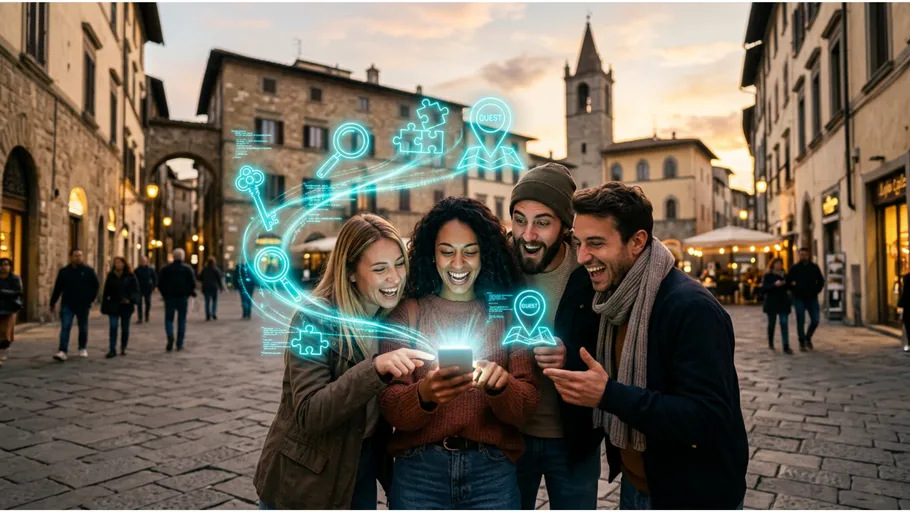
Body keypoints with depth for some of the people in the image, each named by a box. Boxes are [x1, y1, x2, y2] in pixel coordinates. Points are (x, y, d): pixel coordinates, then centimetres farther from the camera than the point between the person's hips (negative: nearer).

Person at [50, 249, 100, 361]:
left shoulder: (88, 271, 0)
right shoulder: (64, 272, 4)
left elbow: (96, 285, 4)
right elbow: (57, 288, 7)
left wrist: (91, 298, -3)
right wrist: (53, 303, 7)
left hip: (83, 305, 0)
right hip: (67, 304, 0)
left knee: (83, 328, 11)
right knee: (65, 327, -9)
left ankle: (83, 348, 28)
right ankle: (62, 352, -13)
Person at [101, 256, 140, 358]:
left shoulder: (130, 277, -1)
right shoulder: (111, 276, 7)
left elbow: (135, 291, -4)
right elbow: (106, 291, 9)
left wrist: (130, 299, -21)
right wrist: (104, 306, 4)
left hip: (126, 306, -1)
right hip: (113, 306, 1)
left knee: (125, 328, 8)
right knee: (113, 327, -7)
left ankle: (123, 348, 20)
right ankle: (112, 350, -7)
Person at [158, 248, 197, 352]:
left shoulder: (165, 268, 1)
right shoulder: (187, 269, -2)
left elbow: (160, 284, 0)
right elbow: (193, 283, -5)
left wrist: (164, 294, 12)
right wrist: (189, 293, 12)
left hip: (169, 297, 0)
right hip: (183, 298, 0)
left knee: (169, 319, 7)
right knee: (182, 320, 7)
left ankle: (170, 337, -19)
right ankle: (179, 344, 6)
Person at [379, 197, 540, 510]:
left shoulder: (507, 312, 1)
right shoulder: (407, 312, -2)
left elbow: (526, 407, -3)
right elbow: (390, 407, -7)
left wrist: (500, 386, -24)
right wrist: (424, 394, -28)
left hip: (493, 471, 1)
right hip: (419, 470, 0)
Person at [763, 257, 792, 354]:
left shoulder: (784, 275, 10)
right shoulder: (768, 276, -2)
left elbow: (787, 287, 18)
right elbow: (764, 287, -12)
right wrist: (775, 285, -25)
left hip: (783, 302, 3)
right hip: (771, 303, -3)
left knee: (784, 323, -6)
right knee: (771, 323, 9)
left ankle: (786, 347, -10)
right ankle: (770, 343, 30)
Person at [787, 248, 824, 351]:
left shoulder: (814, 267, 6)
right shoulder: (794, 268, 0)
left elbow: (821, 281, 15)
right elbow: (788, 281, 4)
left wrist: (816, 291, 5)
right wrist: (794, 291, -7)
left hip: (812, 299, 2)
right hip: (799, 299, -2)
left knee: (815, 321, -2)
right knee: (801, 322, -1)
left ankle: (808, 338, 22)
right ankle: (802, 343, 7)